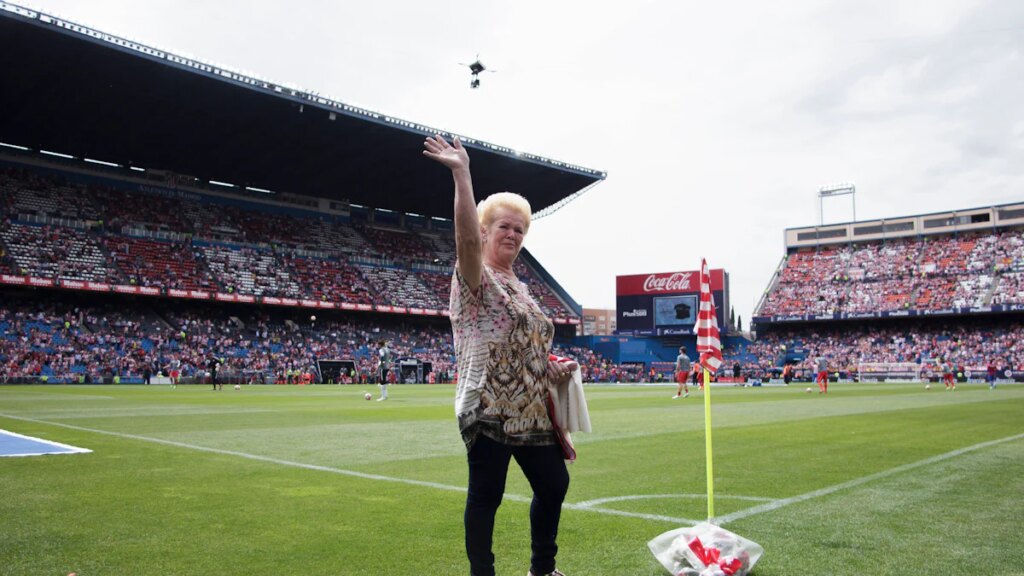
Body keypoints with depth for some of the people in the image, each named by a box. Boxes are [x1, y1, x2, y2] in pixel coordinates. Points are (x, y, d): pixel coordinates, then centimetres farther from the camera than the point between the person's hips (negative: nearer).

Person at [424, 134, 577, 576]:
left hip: (531, 411, 9)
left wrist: (554, 367, 8)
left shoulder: (518, 287, 18)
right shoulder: (475, 277, -6)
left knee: (554, 484, 15)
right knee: (485, 495, -2)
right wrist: (462, 176, -37)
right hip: (489, 410, -9)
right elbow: (466, 239, -28)